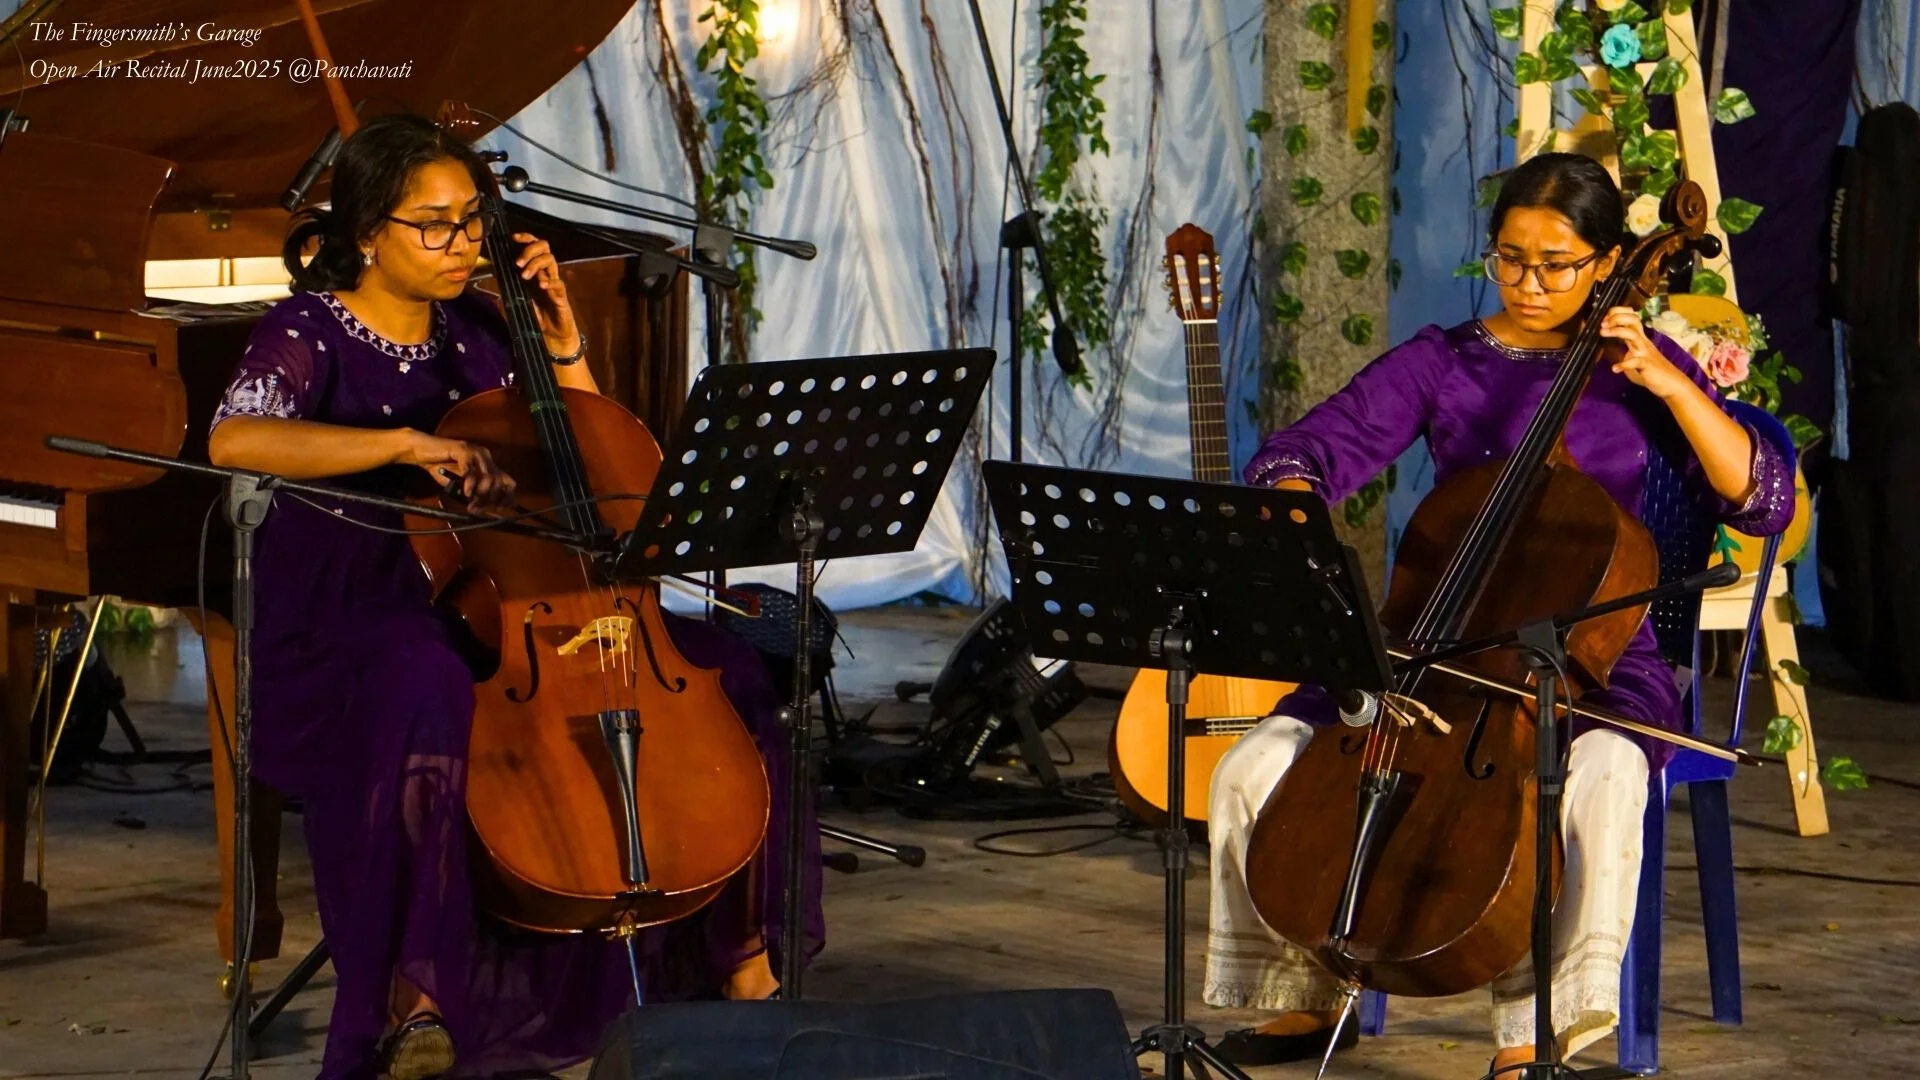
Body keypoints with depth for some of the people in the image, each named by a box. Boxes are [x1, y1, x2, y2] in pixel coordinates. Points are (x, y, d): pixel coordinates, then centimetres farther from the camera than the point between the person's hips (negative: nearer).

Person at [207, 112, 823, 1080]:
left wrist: (562, 346, 4)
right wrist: (404, 443, -34)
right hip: (346, 635, -6)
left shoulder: (478, 333, 13)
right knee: (431, 697, -42)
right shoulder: (310, 333, -6)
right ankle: (415, 997, -34)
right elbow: (234, 440, -28)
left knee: (720, 670, -7)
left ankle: (739, 948, 1)